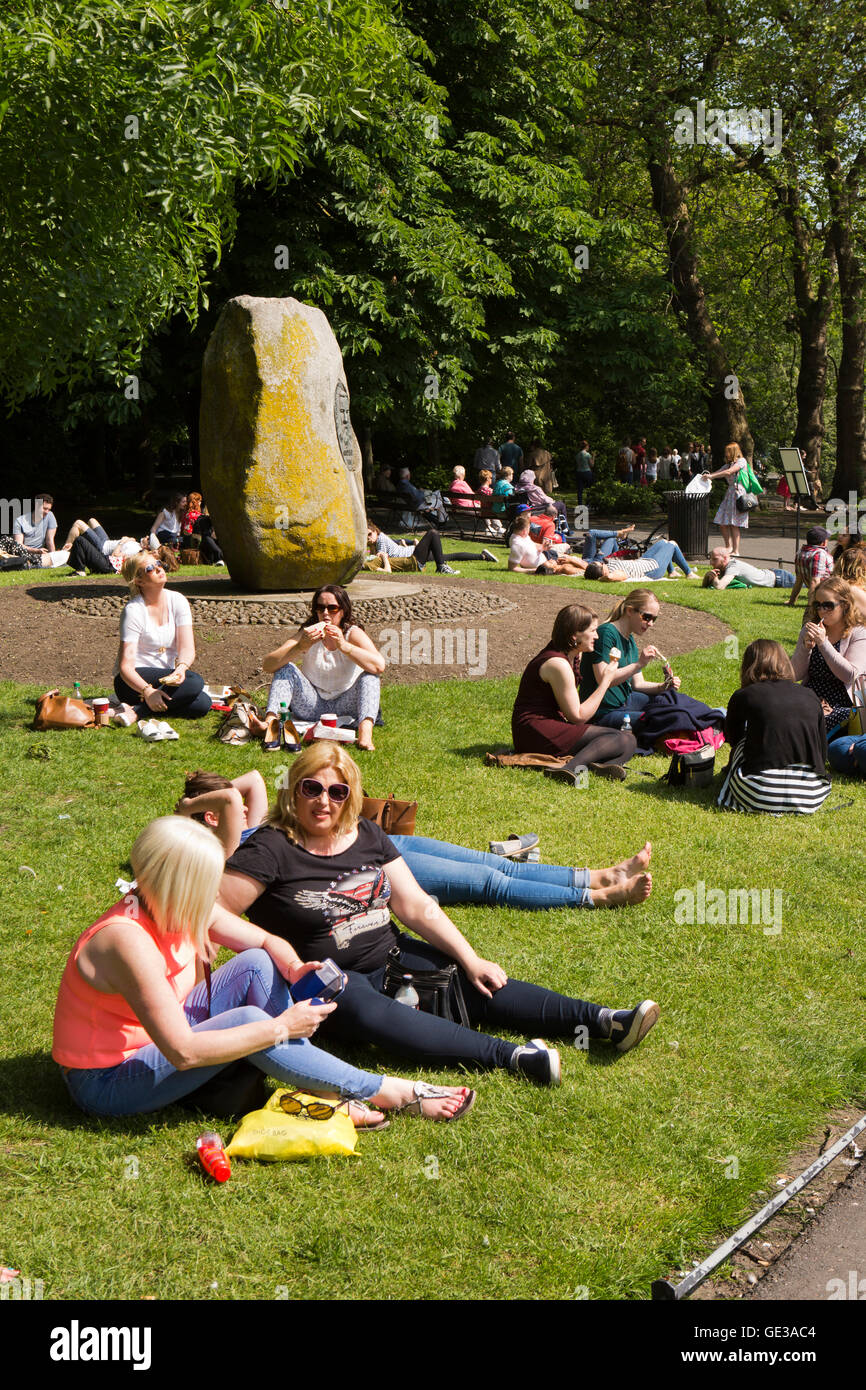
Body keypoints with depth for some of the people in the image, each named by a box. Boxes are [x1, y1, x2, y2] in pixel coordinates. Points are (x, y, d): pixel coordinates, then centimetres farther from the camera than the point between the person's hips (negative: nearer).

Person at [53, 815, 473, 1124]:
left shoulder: (180, 908, -6)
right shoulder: (127, 939, -31)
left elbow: (269, 941, 6)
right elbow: (183, 1052, -34)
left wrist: (295, 970, -17)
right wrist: (281, 1027, -30)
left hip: (154, 1044, 9)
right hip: (106, 1083, -9)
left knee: (256, 964, -3)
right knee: (248, 1018, -27)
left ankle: (324, 1092, -11)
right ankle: (394, 1094, -15)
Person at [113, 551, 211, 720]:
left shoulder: (178, 601, -1)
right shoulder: (133, 610, -14)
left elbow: (187, 648, -9)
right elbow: (125, 666, -20)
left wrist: (181, 667, -32)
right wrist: (147, 690, -38)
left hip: (167, 675, 6)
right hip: (135, 681, -6)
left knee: (203, 704, -23)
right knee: (194, 681, -29)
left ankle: (139, 710, -13)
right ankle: (137, 711, -25)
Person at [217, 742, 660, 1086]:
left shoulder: (366, 837, 6)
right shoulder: (271, 849, -12)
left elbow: (417, 907, 6)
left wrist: (470, 960, 0)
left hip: (389, 958, 6)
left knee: (479, 987, -12)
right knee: (370, 1012, -37)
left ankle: (603, 1021, -20)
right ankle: (513, 1056, -49)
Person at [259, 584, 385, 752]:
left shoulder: (353, 633, -8)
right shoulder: (307, 634, -4)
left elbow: (379, 666, -27)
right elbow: (268, 665, -17)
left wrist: (344, 646, -37)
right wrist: (300, 647, -32)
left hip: (345, 707, -1)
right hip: (313, 706, 1)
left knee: (369, 675, -24)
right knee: (286, 668, -16)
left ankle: (365, 732, -49)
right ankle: (270, 723, -39)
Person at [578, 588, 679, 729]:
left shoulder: (630, 640, 10)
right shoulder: (606, 633, -19)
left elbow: (637, 683, 13)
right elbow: (603, 680, -28)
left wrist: (662, 686, -5)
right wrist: (639, 664, -33)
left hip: (626, 700, 10)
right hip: (605, 712, -10)